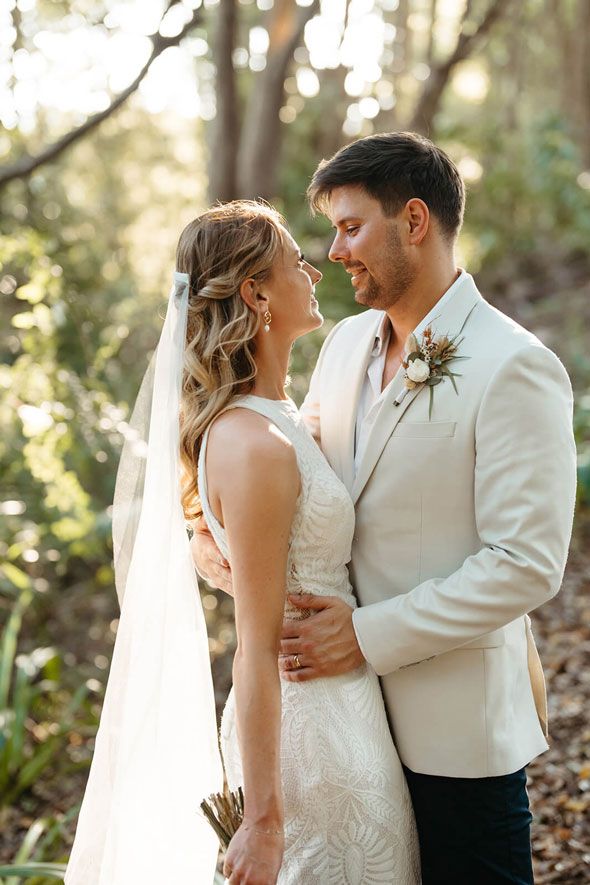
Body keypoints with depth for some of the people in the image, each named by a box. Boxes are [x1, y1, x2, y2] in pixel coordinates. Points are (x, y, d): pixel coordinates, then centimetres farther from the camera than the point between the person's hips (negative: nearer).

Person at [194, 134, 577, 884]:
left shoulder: (514, 368, -16)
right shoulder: (344, 345, 7)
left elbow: (527, 566, -20)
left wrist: (369, 636, -21)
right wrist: (217, 531, -5)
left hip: (456, 732, -6)